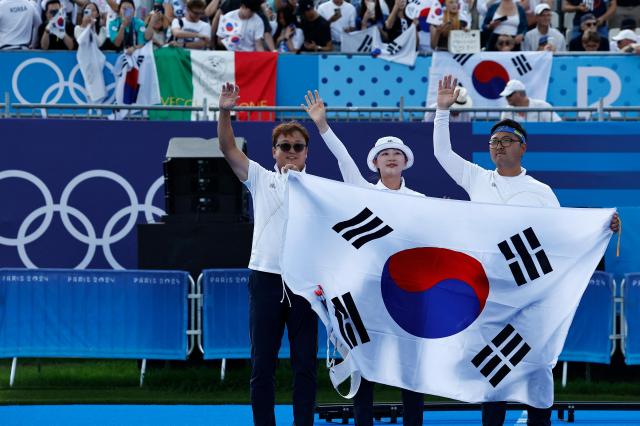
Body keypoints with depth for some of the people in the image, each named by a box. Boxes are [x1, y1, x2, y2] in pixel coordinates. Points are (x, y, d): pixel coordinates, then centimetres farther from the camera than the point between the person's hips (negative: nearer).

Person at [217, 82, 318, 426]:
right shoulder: (261, 180, 9)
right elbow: (228, 149, 0)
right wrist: (225, 112, -13)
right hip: (265, 278, 1)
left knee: (305, 364, 1)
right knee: (262, 364, 2)